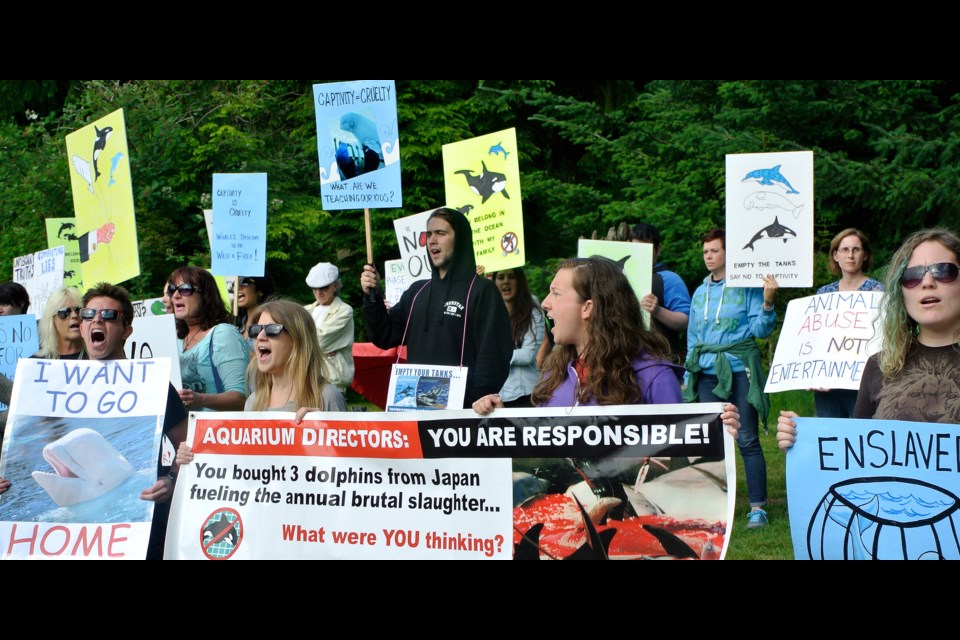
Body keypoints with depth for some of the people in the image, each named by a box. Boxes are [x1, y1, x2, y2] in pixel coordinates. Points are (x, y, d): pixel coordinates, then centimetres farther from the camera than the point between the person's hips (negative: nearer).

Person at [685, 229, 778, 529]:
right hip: (707, 372, 5)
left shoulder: (746, 287, -1)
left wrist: (767, 303, -22)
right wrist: (690, 376, 16)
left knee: (747, 439, -5)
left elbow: (761, 329, -6)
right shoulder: (700, 292, 15)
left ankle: (757, 507, 0)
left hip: (740, 370, -5)